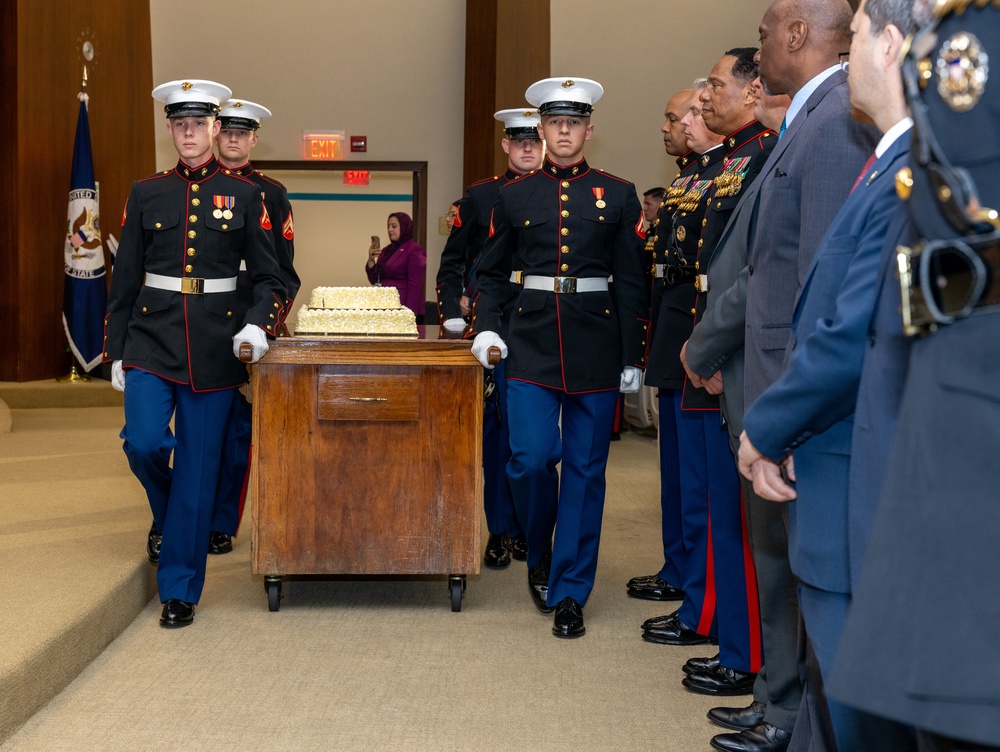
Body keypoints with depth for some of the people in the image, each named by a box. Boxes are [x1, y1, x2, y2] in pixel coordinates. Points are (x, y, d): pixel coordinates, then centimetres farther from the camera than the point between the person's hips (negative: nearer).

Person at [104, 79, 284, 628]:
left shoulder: (243, 195, 3)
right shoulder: (146, 194, 7)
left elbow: (269, 278, 5)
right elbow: (125, 278, 10)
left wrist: (258, 324, -14)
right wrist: (115, 351, 7)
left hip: (215, 345, -1)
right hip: (152, 337, 1)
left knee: (198, 465, 1)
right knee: (144, 443, -14)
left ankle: (179, 589, 12)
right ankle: (170, 517, 22)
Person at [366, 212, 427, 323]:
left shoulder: (415, 251, -6)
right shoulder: (386, 251, 15)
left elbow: (416, 286, -13)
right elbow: (374, 280, 17)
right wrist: (371, 260, 2)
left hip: (402, 309, -7)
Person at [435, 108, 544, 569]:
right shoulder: (479, 197, 6)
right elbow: (452, 262, 10)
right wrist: (452, 313, -2)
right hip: (493, 329, -1)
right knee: (499, 426, 1)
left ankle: (529, 531, 16)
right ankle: (500, 533, 10)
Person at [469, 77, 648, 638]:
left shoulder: (618, 196, 5)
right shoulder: (515, 197, 8)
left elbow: (632, 282, 4)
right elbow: (493, 272, 16)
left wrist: (633, 357, 0)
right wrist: (486, 327, 0)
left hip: (596, 347, 0)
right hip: (533, 343, 1)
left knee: (585, 470, 2)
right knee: (530, 459, -8)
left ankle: (569, 592, 11)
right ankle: (540, 554, 22)